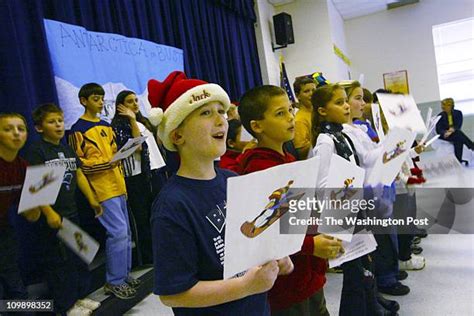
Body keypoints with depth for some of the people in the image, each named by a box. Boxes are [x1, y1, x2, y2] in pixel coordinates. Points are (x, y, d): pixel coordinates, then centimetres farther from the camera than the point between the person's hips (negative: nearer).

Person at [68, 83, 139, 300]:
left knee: (125, 232, 11)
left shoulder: (106, 126, 16)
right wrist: (107, 163, -22)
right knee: (118, 232, -10)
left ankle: (124, 275, 24)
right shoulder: (78, 130, -6)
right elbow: (77, 164, -10)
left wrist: (122, 182, 14)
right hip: (101, 190, -8)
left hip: (117, 186, 8)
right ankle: (114, 282, 4)